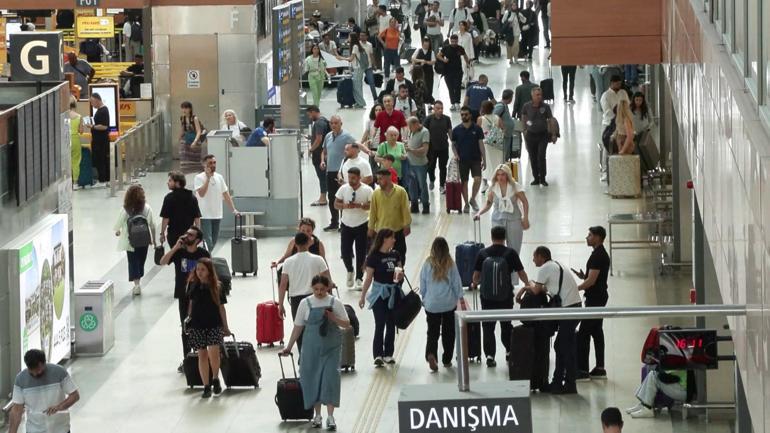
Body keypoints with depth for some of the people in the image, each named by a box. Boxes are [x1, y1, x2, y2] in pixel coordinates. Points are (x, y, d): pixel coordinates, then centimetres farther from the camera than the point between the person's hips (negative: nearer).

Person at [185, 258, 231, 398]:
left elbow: (221, 307, 2)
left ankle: (215, 379, 8)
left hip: (214, 324, -2)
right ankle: (206, 386, 13)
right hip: (197, 325, 2)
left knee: (213, 353, -17)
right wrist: (189, 318, 11)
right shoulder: (193, 285, 1)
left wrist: (225, 327, 6)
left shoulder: (216, 287, -4)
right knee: (202, 355, 5)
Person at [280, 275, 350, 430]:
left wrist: (333, 318, -16)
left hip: (331, 348, -2)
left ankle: (330, 416, -8)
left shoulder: (335, 303, 0)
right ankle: (317, 414, 18)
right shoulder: (306, 304, 2)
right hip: (312, 348, 2)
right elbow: (298, 327, 7)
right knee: (312, 378, 4)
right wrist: (289, 347, 6)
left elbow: (347, 324, 3)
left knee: (330, 378, -9)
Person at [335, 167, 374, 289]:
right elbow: (336, 204, 2)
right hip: (346, 224, 2)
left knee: (361, 253, 2)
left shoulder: (367, 190, -9)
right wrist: (344, 206, -19)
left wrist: (360, 205, -26)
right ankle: (350, 271, 28)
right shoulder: (343, 189, -2)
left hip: (362, 225, -2)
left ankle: (359, 278, 14)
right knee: (345, 251, 0)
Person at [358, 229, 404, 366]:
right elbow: (369, 278, -8)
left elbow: (400, 270, 15)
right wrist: (362, 296, -7)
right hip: (380, 292, -5)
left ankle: (388, 354, 18)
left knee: (391, 324, 10)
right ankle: (378, 355, -7)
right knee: (380, 324, -8)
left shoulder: (396, 254, 5)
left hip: (394, 292, 5)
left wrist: (400, 275, -9)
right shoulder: (374, 256, -10)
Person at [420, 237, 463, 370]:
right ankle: (447, 360, 20)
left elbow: (422, 284, 2)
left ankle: (431, 354, -22)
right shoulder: (450, 264, -8)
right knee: (448, 332, 14)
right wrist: (461, 299, 10)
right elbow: (457, 282, -1)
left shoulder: (427, 264, -6)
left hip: (431, 304, 0)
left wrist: (424, 299, 17)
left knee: (432, 332, 4)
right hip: (449, 304, 0)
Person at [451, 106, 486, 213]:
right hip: (462, 160, 1)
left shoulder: (476, 129, 0)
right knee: (464, 182, 4)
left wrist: (484, 160, -1)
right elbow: (453, 144, 10)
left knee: (477, 179, -16)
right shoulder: (456, 130, 2)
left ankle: (472, 199, 5)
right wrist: (456, 155, -8)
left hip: (475, 159, -1)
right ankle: (466, 204, 17)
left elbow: (481, 144, 1)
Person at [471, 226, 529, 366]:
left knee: (488, 326, 6)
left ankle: (490, 355, -3)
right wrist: (527, 283, 17)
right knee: (506, 324, 19)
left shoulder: (482, 253, -5)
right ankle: (509, 351, 30)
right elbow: (521, 273, -2)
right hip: (506, 296, 0)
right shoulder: (510, 253, -7)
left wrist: (474, 284, 23)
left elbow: (476, 275, 1)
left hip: (487, 296, 0)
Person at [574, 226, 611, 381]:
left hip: (595, 299, -11)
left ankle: (582, 370, -7)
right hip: (598, 298, 11)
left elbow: (591, 280, -22)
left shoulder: (598, 256, -19)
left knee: (583, 333, -8)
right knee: (596, 331, 12)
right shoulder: (600, 254, 13)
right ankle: (599, 368, 15)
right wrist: (583, 276, 8)